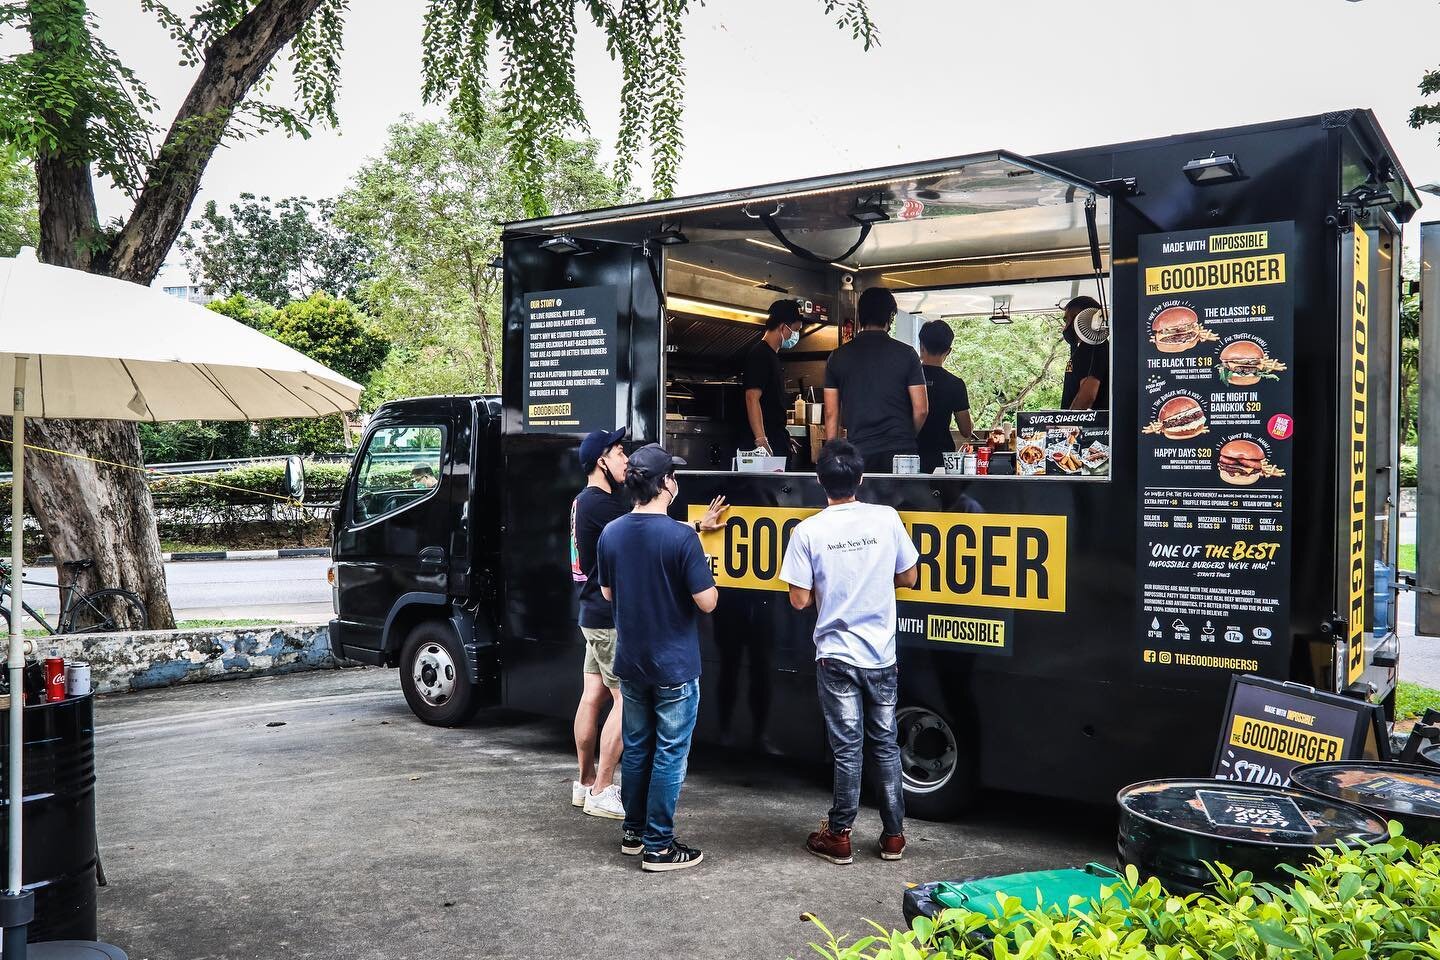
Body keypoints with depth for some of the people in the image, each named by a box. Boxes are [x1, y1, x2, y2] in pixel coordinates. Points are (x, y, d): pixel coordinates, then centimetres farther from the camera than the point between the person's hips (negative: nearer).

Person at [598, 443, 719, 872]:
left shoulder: (611, 534, -1)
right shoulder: (681, 537, -20)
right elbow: (707, 602, -17)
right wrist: (705, 578, 3)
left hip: (630, 663, 6)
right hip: (673, 666, -6)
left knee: (636, 747, 18)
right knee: (669, 755, 4)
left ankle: (633, 831, 29)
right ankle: (658, 847, 9)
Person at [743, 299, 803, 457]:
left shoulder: (772, 355, 20)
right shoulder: (759, 355, -11)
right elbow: (752, 399, -21)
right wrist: (761, 441, -28)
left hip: (778, 443, 10)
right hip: (767, 444, -10)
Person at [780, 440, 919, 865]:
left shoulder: (808, 531, -11)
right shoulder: (887, 518, -6)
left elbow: (800, 600, -9)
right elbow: (908, 577, 4)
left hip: (836, 655, -2)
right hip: (881, 654, 2)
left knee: (847, 748, 7)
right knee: (885, 744, 14)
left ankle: (839, 837, 16)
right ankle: (893, 835, 21)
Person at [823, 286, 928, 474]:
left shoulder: (838, 357, 5)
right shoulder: (905, 354, 0)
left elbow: (831, 413, 4)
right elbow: (921, 409, -1)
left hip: (857, 452, 1)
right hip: (899, 451, -1)